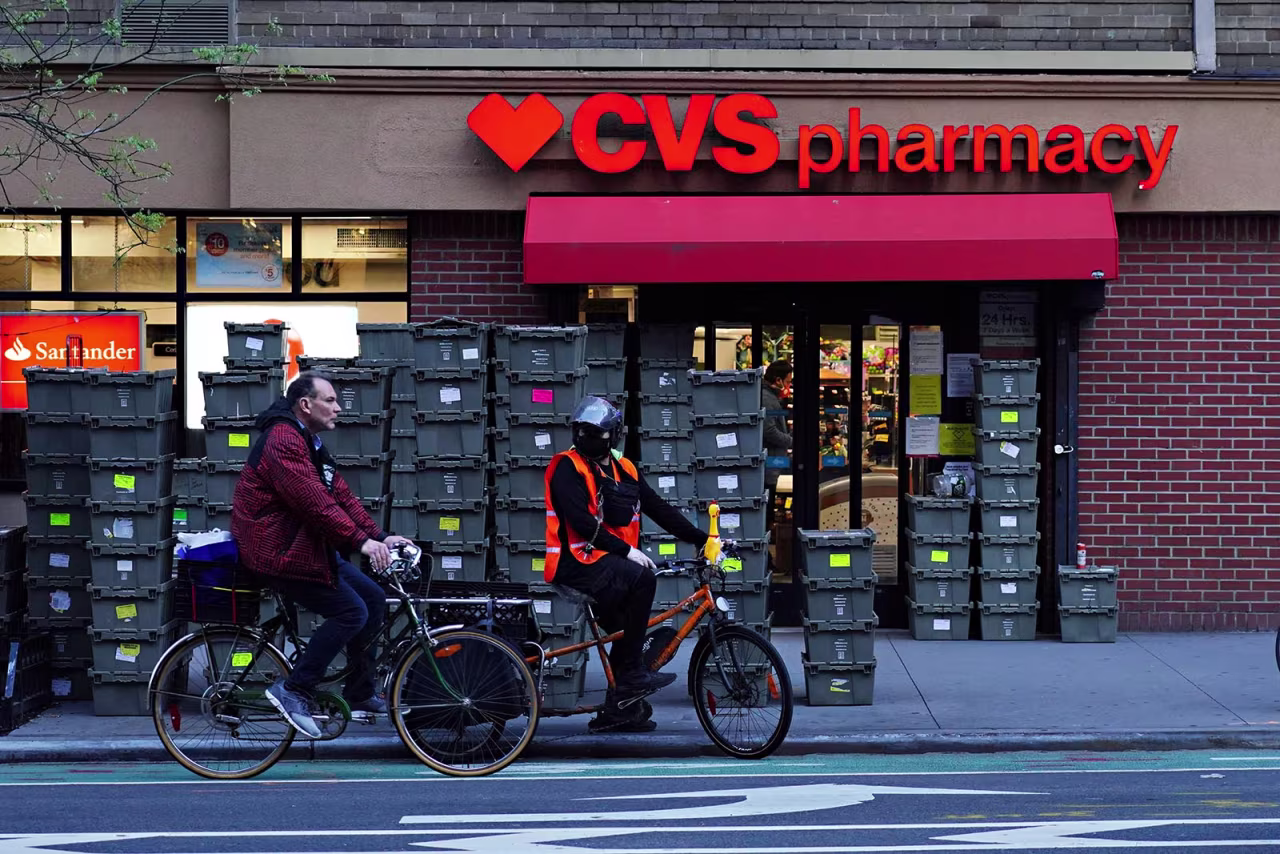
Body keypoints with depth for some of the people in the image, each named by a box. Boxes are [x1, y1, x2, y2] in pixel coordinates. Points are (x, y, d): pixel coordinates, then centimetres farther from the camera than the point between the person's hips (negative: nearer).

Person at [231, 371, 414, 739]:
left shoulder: (311, 443, 16)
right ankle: (292, 690, -9)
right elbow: (315, 502, -28)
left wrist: (380, 536, 1)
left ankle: (361, 694, 15)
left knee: (373, 598, 7)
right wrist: (361, 541, -31)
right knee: (351, 612, -15)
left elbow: (341, 495, 11)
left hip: (308, 546, 10)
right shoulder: (283, 440, -19)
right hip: (278, 552, -10)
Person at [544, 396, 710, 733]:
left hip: (610, 562, 8)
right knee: (642, 578, -28)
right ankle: (632, 673, -22)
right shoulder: (568, 467, -6)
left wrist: (704, 539, 4)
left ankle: (617, 710, 13)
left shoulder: (624, 470, 14)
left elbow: (660, 510, 13)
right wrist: (626, 550, -24)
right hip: (576, 562, -7)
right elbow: (580, 521, -18)